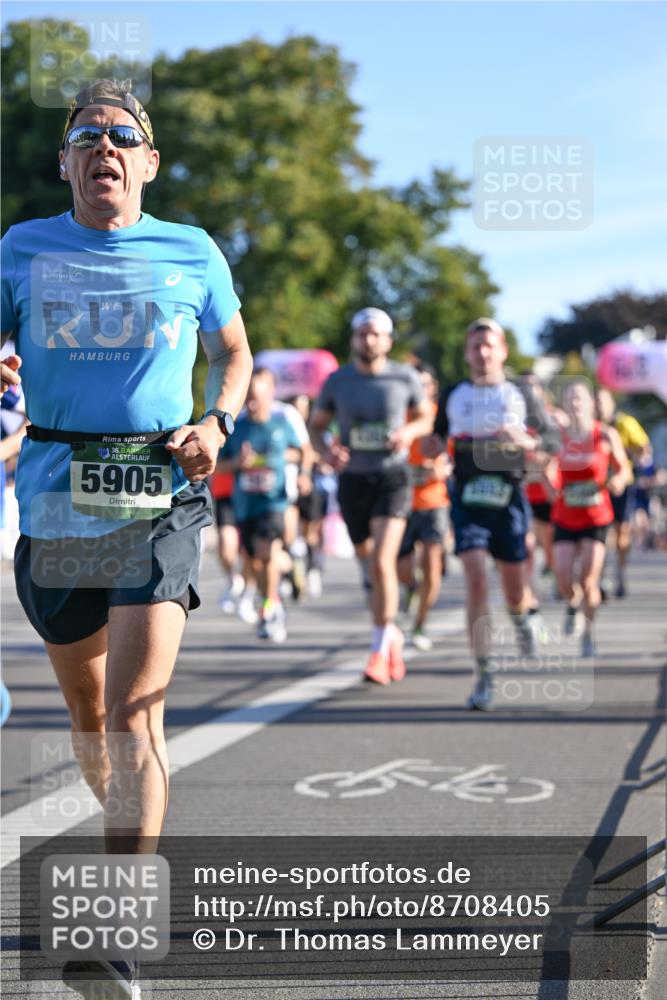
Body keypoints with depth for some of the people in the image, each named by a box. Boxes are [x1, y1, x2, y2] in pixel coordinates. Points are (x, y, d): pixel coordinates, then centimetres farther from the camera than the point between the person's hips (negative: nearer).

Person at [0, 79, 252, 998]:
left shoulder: (192, 254, 6)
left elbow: (234, 351, 19)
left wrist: (219, 422, 0)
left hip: (159, 502, -2)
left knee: (134, 713, -13)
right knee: (87, 710, 14)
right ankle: (135, 839, 42)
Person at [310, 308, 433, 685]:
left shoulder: (405, 378, 0)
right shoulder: (337, 381, 2)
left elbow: (426, 418, 13)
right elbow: (316, 425, 11)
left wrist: (409, 431, -9)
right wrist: (326, 451, -10)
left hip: (393, 477, -2)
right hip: (353, 479, 3)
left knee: (382, 562, -18)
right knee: (371, 566, 12)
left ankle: (380, 651, -11)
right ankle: (392, 634, 35)